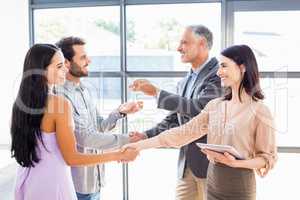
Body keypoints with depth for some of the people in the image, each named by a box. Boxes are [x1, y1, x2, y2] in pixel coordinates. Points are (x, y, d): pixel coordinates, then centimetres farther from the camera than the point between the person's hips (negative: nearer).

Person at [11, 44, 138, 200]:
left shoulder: (21, 101, -1)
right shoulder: (60, 103, -22)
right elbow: (71, 158, -19)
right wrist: (118, 155, -14)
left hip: (27, 181, 7)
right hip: (51, 183, -7)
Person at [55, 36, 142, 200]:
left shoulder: (84, 89, 7)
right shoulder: (61, 95, -21)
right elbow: (85, 137, -25)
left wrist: (120, 112, -6)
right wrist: (127, 140, -20)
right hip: (77, 183, -8)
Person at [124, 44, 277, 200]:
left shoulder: (259, 111, -12)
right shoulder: (214, 105, 2)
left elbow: (268, 157, -9)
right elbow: (185, 132, -1)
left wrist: (235, 163, -25)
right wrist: (141, 144, -6)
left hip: (240, 186, -5)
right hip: (213, 182, 5)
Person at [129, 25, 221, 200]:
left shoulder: (218, 74, -12)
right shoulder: (185, 82, 13)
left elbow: (199, 108, -24)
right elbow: (175, 118, 13)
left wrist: (156, 92, -21)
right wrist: (147, 136, -1)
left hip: (211, 160, -7)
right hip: (186, 163, 7)